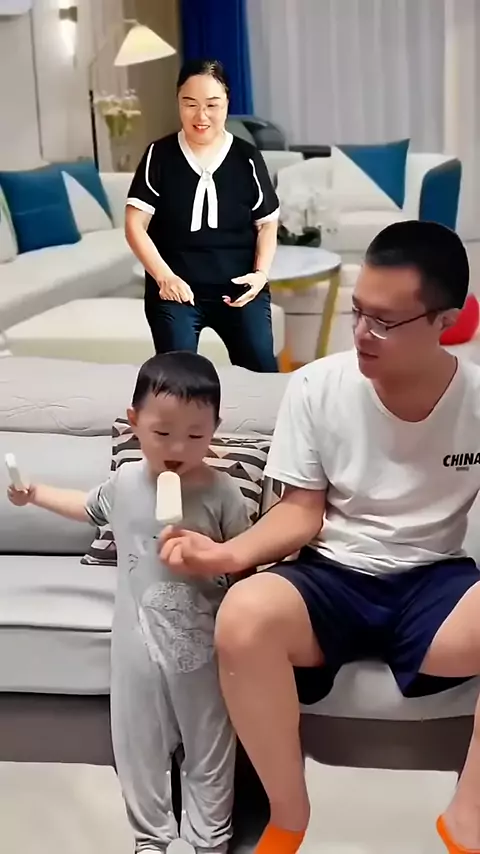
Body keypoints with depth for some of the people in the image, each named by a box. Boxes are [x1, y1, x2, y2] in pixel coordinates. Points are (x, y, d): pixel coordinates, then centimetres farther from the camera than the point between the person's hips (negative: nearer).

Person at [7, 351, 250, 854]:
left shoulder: (221, 493, -17)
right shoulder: (126, 482, -5)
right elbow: (91, 509, 19)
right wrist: (34, 494, 23)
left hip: (201, 645, -3)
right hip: (137, 643, 3)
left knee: (208, 748, 14)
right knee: (138, 747, 17)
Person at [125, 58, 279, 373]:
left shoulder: (247, 157, 3)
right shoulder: (159, 155, -1)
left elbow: (267, 223, 9)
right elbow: (135, 225, -2)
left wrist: (261, 272, -8)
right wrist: (164, 276, -13)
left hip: (238, 286, 1)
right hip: (175, 288, 0)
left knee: (262, 369, -10)